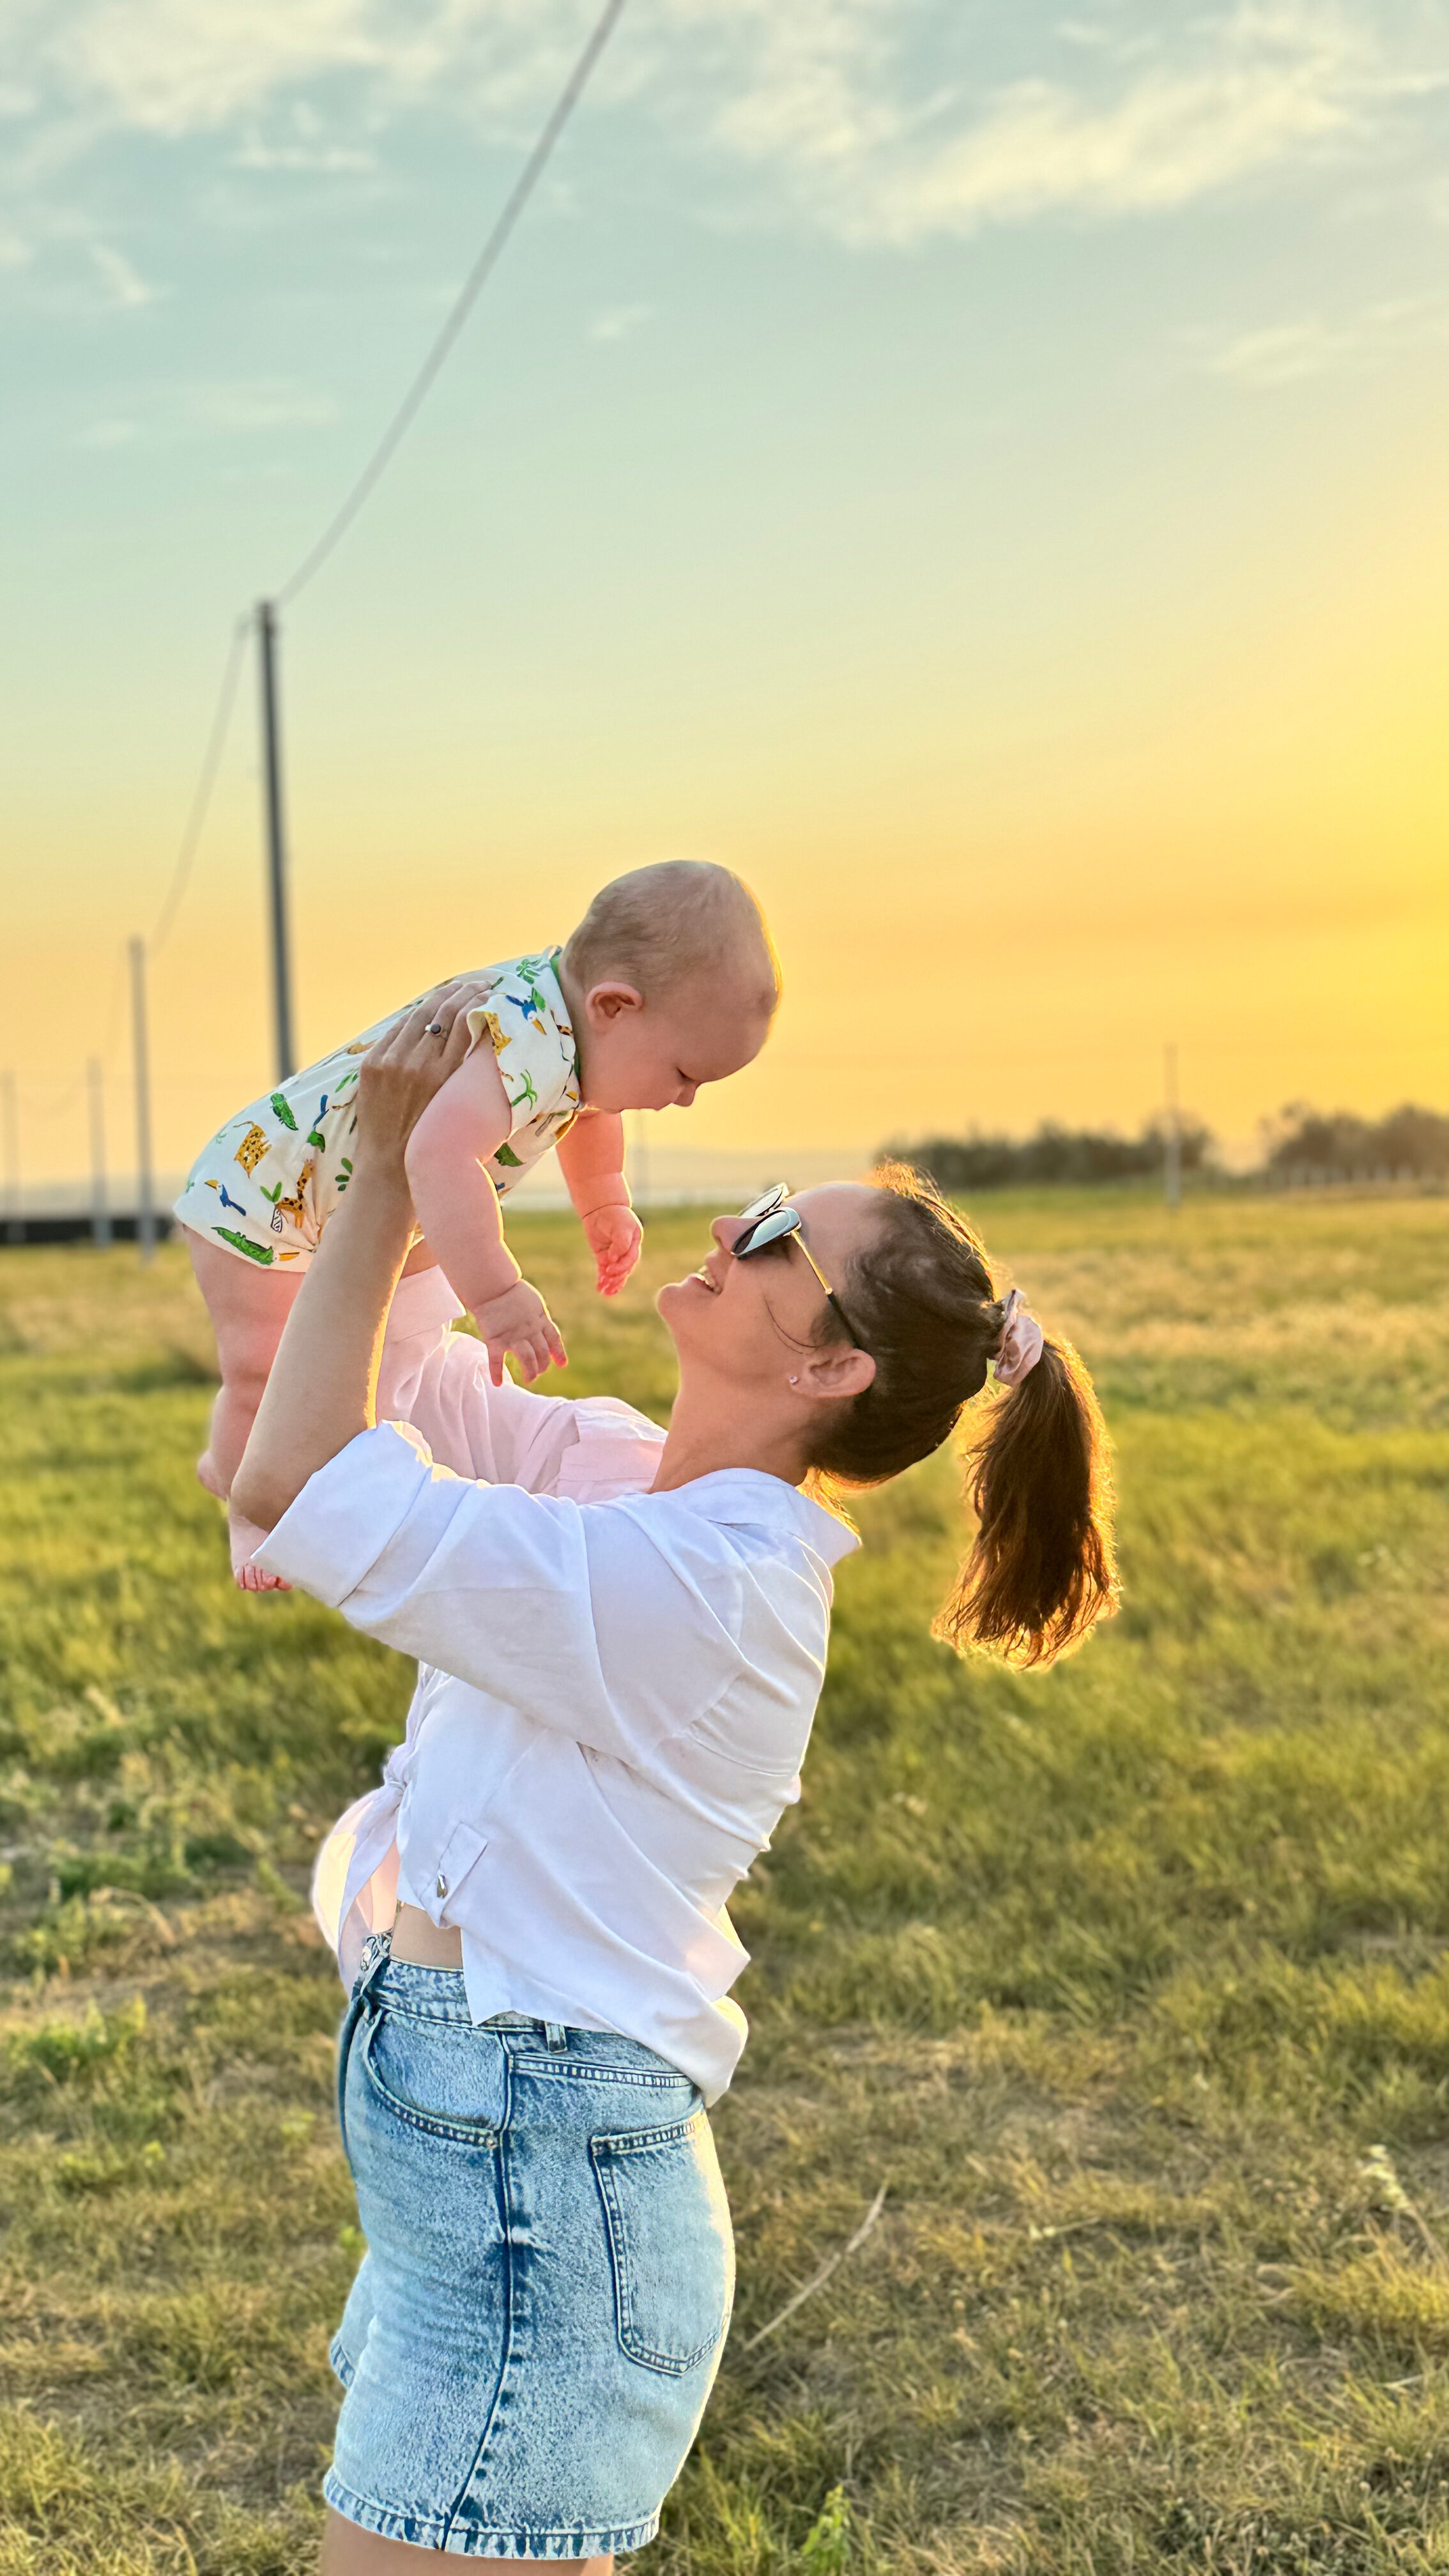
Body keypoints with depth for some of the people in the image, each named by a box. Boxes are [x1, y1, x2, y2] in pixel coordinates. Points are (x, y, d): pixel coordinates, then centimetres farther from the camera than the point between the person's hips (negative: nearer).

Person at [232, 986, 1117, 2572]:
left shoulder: (693, 1583, -25)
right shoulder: (644, 1484, 3)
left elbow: (297, 1483, -27)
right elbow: (409, 1381, 15)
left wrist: (389, 1171, -21)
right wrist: (404, 1153, 2)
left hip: (531, 2198, -9)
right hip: (488, 2163, 9)